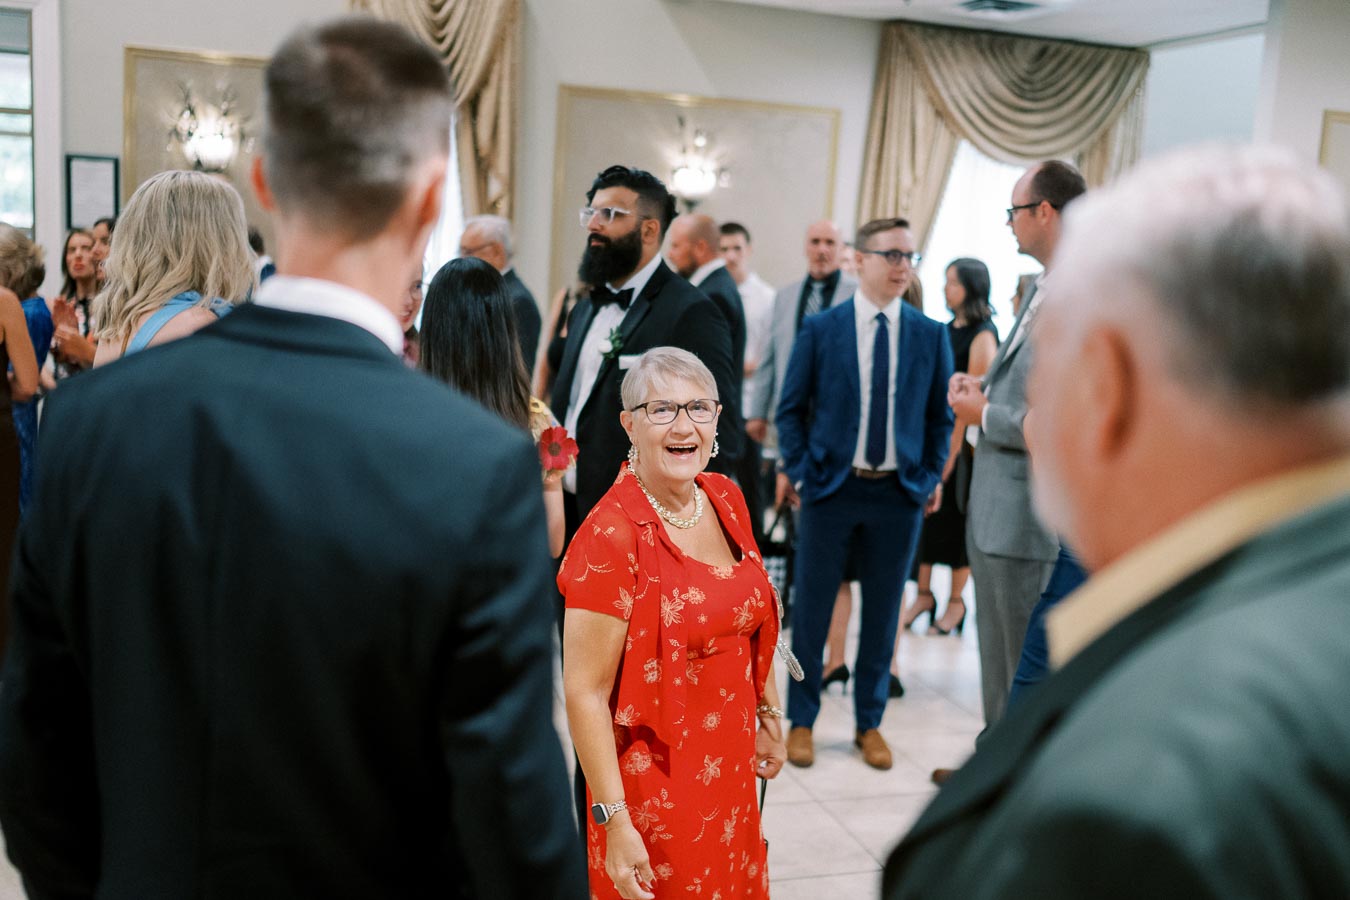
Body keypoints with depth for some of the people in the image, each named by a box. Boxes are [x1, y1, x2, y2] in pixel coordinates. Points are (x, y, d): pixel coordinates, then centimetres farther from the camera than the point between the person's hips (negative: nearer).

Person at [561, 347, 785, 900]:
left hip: (731, 771, 7)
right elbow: (585, 693, -21)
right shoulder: (610, 535, -22)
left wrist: (769, 714, 19)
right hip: (654, 786, -6)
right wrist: (614, 822, -21)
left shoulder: (726, 499, -1)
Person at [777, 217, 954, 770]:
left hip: (900, 493, 2)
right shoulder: (820, 329, -1)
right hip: (831, 487, -1)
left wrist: (933, 476, 3)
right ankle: (801, 720, 21)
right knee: (812, 610, 6)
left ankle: (869, 722, 25)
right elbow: (791, 408, 3)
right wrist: (799, 471, -4)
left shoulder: (930, 335, 4)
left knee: (882, 614, 10)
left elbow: (940, 415, 10)